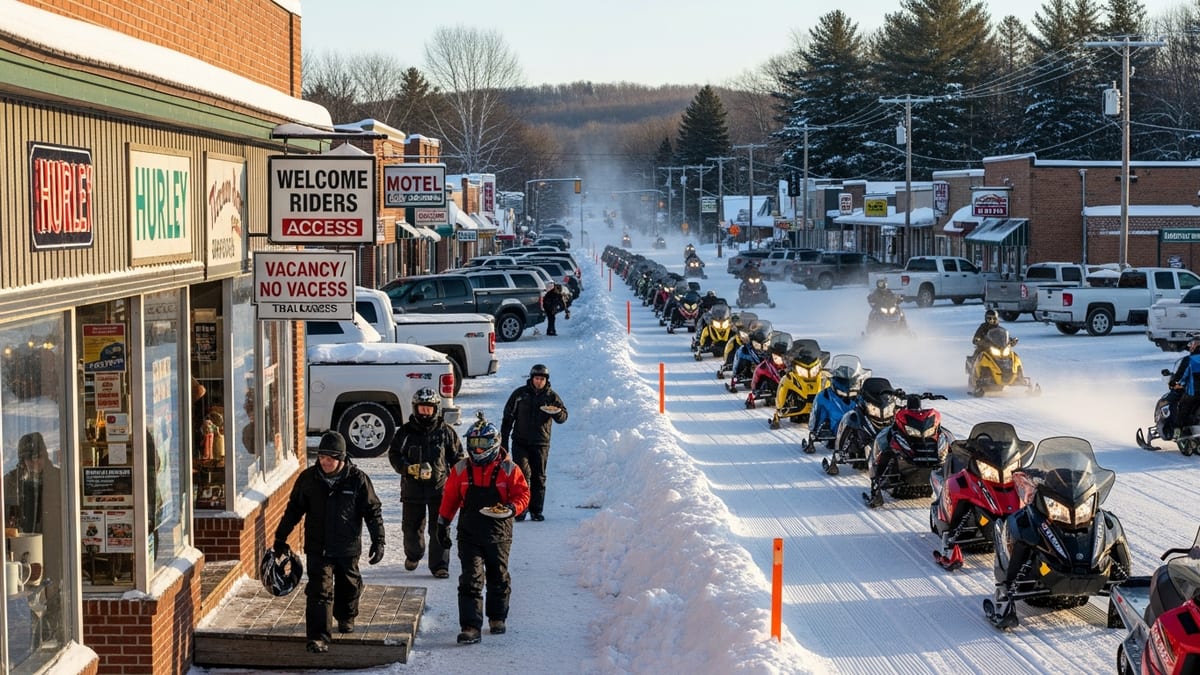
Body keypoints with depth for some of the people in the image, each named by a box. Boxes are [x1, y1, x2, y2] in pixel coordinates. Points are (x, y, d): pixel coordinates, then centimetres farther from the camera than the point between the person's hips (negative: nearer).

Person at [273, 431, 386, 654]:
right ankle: (318, 637, -9)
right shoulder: (308, 478, -4)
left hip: (348, 548, 0)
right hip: (317, 549, 0)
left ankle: (346, 618, 44)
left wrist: (378, 541, -4)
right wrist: (280, 538, 10)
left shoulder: (358, 479, -9)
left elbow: (373, 511, -1)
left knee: (349, 587, 17)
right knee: (319, 591, -8)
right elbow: (293, 509, 8)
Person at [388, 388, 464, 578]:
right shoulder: (405, 432, 2)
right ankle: (413, 555, 38)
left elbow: (458, 457, 10)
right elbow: (393, 455, 5)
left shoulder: (446, 432, 2)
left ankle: (439, 565, 2)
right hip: (412, 489, 1)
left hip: (440, 487, -1)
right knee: (411, 527, 12)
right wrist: (409, 468, -12)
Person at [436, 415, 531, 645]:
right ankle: (470, 627, -13)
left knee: (498, 579, 15)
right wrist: (443, 523, 12)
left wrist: (512, 508, -21)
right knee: (471, 580, -9)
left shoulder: (508, 470, -3)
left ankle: (497, 618, 33)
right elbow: (449, 498, 11)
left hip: (499, 535, 0)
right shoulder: (461, 470, 2)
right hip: (469, 535, 0)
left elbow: (523, 494, -1)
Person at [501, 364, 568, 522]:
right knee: (523, 473, -11)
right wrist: (504, 441, 5)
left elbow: (563, 417, 2)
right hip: (520, 442, -1)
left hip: (541, 443, 1)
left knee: (539, 477, 4)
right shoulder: (519, 394, 3)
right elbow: (507, 418, 8)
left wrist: (557, 412, -22)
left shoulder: (551, 396, 4)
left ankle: (536, 510, 11)